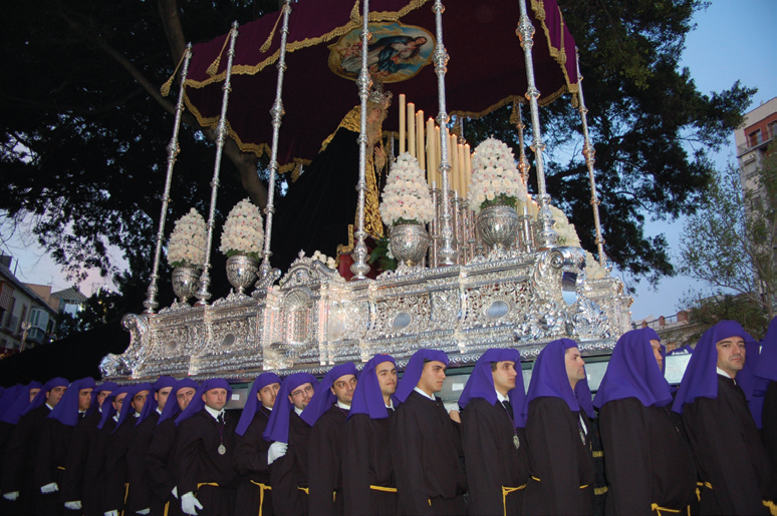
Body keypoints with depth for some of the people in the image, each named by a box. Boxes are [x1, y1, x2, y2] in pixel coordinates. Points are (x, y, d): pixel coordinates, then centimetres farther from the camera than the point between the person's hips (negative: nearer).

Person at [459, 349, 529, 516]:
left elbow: (522, 454, 13)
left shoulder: (512, 407, 10)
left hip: (521, 497, 7)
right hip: (496, 501, -7)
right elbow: (481, 465, -19)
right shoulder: (477, 410, -15)